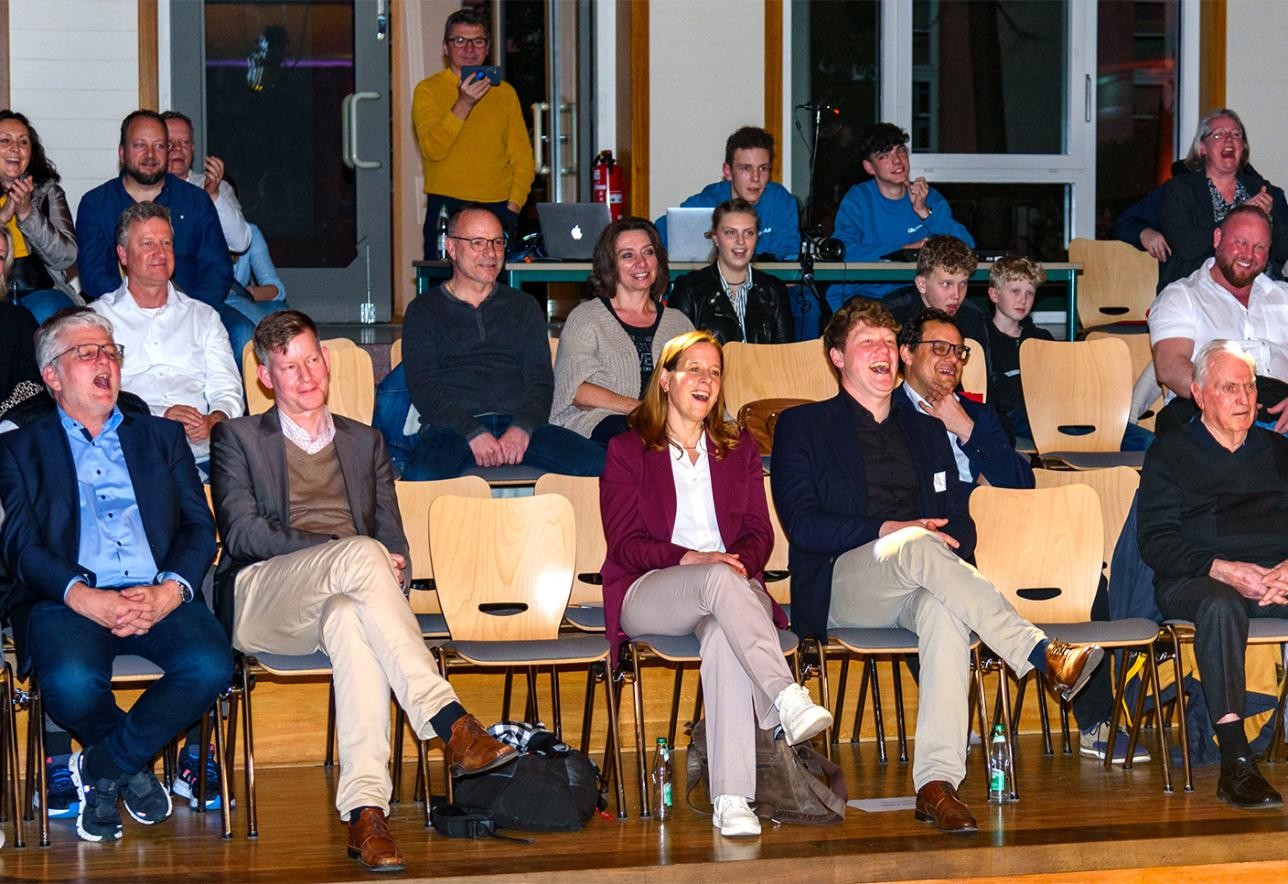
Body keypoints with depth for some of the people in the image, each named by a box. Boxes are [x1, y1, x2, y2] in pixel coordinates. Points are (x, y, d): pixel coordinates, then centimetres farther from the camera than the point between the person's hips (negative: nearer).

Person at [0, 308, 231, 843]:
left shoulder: (161, 437, 24)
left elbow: (200, 529, 12)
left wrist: (170, 590, -11)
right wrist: (84, 597, -18)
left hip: (157, 598, 2)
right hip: (70, 599, -2)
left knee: (210, 666, -30)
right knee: (71, 682, -36)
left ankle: (103, 766, -5)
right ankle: (133, 765, 1)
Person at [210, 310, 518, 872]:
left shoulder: (365, 443, 27)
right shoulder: (239, 438, 16)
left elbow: (395, 543, 20)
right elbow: (243, 533, -1)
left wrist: (391, 574, -7)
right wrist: (344, 553, -13)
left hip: (344, 598, 2)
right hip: (260, 604, -2)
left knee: (351, 619, -40)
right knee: (362, 553, -35)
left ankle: (366, 811, -52)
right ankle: (451, 724, -43)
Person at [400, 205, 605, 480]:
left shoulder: (524, 307, 23)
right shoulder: (424, 310, 14)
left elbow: (540, 380, 11)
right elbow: (424, 388, 1)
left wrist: (522, 428, -11)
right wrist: (474, 433, -16)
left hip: (521, 425, 3)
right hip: (452, 427, -2)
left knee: (598, 464, -25)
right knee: (420, 477, -38)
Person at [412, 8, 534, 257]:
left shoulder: (505, 92, 13)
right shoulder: (429, 90, 3)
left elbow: (523, 158, 12)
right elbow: (432, 149, -10)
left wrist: (513, 206, -1)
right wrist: (463, 104, -20)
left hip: (498, 208, 3)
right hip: (446, 207, -2)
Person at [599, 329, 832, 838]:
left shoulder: (739, 449, 24)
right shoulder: (627, 451, 12)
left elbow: (760, 533, 13)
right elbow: (625, 543, 1)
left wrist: (742, 562, -11)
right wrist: (690, 560, -16)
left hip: (728, 587, 2)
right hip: (647, 595, -2)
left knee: (724, 635, -38)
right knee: (718, 580, -39)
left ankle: (732, 799, -51)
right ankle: (788, 702, -54)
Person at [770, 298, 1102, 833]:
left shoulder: (925, 433, 26)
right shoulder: (802, 427, 12)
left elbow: (959, 524, 18)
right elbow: (800, 523, -2)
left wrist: (948, 543, -7)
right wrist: (888, 531, -13)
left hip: (917, 585, 3)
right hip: (838, 584, -3)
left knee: (945, 609, -36)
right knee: (920, 548, -36)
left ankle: (937, 782, -47)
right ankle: (1044, 657, -43)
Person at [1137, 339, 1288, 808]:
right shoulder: (1170, 452, 10)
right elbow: (1156, 541, -1)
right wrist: (1224, 570, -15)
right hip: (1193, 580, -3)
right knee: (1222, 606, -39)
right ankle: (1235, 764, -44)